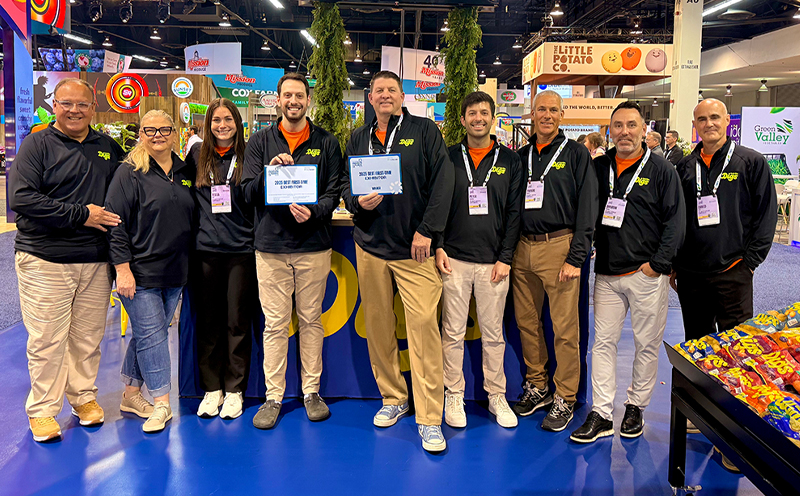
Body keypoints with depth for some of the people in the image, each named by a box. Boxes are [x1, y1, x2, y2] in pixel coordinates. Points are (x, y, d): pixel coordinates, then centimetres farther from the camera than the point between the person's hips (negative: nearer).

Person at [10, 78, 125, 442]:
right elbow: (21, 198, -11)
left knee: (88, 336, 11)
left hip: (96, 261, 4)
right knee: (47, 340, 0)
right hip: (45, 261, -4)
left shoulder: (108, 148, 13)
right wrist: (81, 215, -14)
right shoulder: (38, 144, -1)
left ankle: (84, 396, 28)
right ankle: (41, 410, 15)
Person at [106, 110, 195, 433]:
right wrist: (122, 268, -16)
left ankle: (131, 394, 27)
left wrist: (189, 265, 15)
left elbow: (191, 218, 20)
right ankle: (161, 403, 6)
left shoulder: (186, 173, 11)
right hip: (140, 273, -6)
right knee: (151, 336, -3)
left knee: (148, 334, 13)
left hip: (175, 273, 6)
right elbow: (116, 224, -11)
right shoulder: (130, 173, -6)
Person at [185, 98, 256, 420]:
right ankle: (212, 389, 20)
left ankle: (234, 390, 15)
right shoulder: (197, 154, 10)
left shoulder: (247, 156, 3)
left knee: (238, 321, 3)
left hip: (241, 250, -2)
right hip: (205, 249, 2)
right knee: (207, 321, 8)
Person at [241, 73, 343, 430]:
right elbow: (248, 193, 2)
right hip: (271, 245, 0)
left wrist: (313, 211, -16)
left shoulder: (327, 143, 8)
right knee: (275, 324, 3)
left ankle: (311, 391, 20)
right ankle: (273, 396, 14)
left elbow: (334, 193, 3)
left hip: (314, 246, 0)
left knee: (311, 320, 8)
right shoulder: (260, 142, 9)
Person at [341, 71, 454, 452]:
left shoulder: (424, 131, 3)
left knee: (424, 325, -10)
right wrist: (357, 202, -6)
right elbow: (344, 182, 17)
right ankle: (393, 398, 25)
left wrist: (426, 230, -10)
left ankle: (429, 418, -3)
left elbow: (443, 181, -4)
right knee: (377, 325, 8)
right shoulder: (359, 139, 15)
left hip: (414, 248, -4)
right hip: (370, 246, 4)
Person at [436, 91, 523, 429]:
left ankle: (497, 396, 22)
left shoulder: (510, 161, 7)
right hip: (454, 259, 0)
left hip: (493, 261, 0)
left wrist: (505, 257, -3)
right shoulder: (449, 158, 7)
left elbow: (514, 211, 4)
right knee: (453, 332, 5)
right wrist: (439, 247, -4)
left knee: (493, 334, 8)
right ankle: (454, 396, 19)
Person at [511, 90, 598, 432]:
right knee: (526, 322, 9)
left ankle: (565, 398, 11)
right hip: (523, 249, 5)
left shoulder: (576, 154, 2)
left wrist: (576, 258, -10)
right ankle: (536, 387, 24)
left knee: (565, 328, -1)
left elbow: (587, 208, -3)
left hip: (559, 247, -4)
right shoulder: (521, 156, 15)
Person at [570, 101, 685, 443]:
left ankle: (636, 408, 22)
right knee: (603, 342, 4)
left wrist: (658, 264, -9)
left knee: (647, 344, 6)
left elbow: (675, 221, -3)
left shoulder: (661, 169, -1)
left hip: (647, 274, -3)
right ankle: (601, 415, 11)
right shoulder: (597, 168, 9)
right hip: (606, 274, 3)